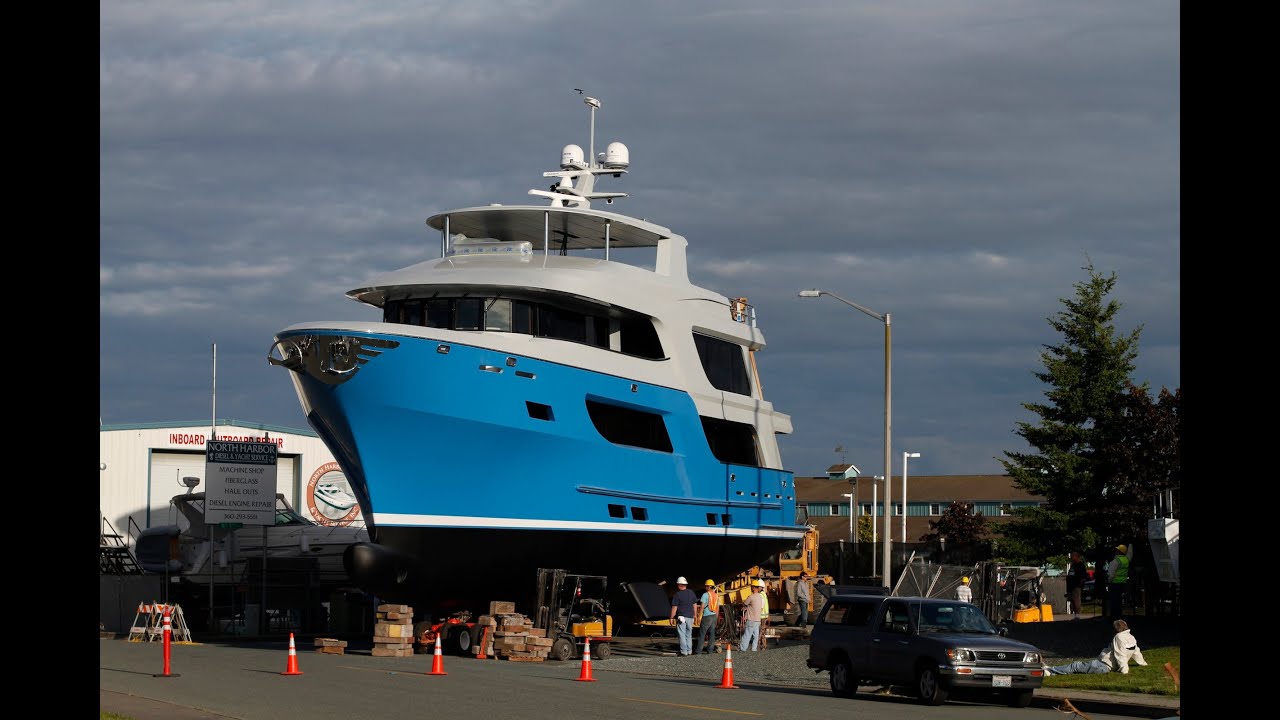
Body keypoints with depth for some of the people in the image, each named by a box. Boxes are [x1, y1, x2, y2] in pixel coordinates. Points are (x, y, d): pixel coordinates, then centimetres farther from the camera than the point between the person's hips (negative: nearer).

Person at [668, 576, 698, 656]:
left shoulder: (677, 595, -12)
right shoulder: (691, 593, 5)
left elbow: (674, 607, -12)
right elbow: (695, 604, 12)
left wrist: (672, 618, -6)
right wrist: (694, 615, 22)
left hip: (681, 617, -6)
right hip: (690, 617, 6)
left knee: (682, 635, -2)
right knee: (689, 634, 16)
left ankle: (684, 652, -4)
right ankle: (689, 651, 19)